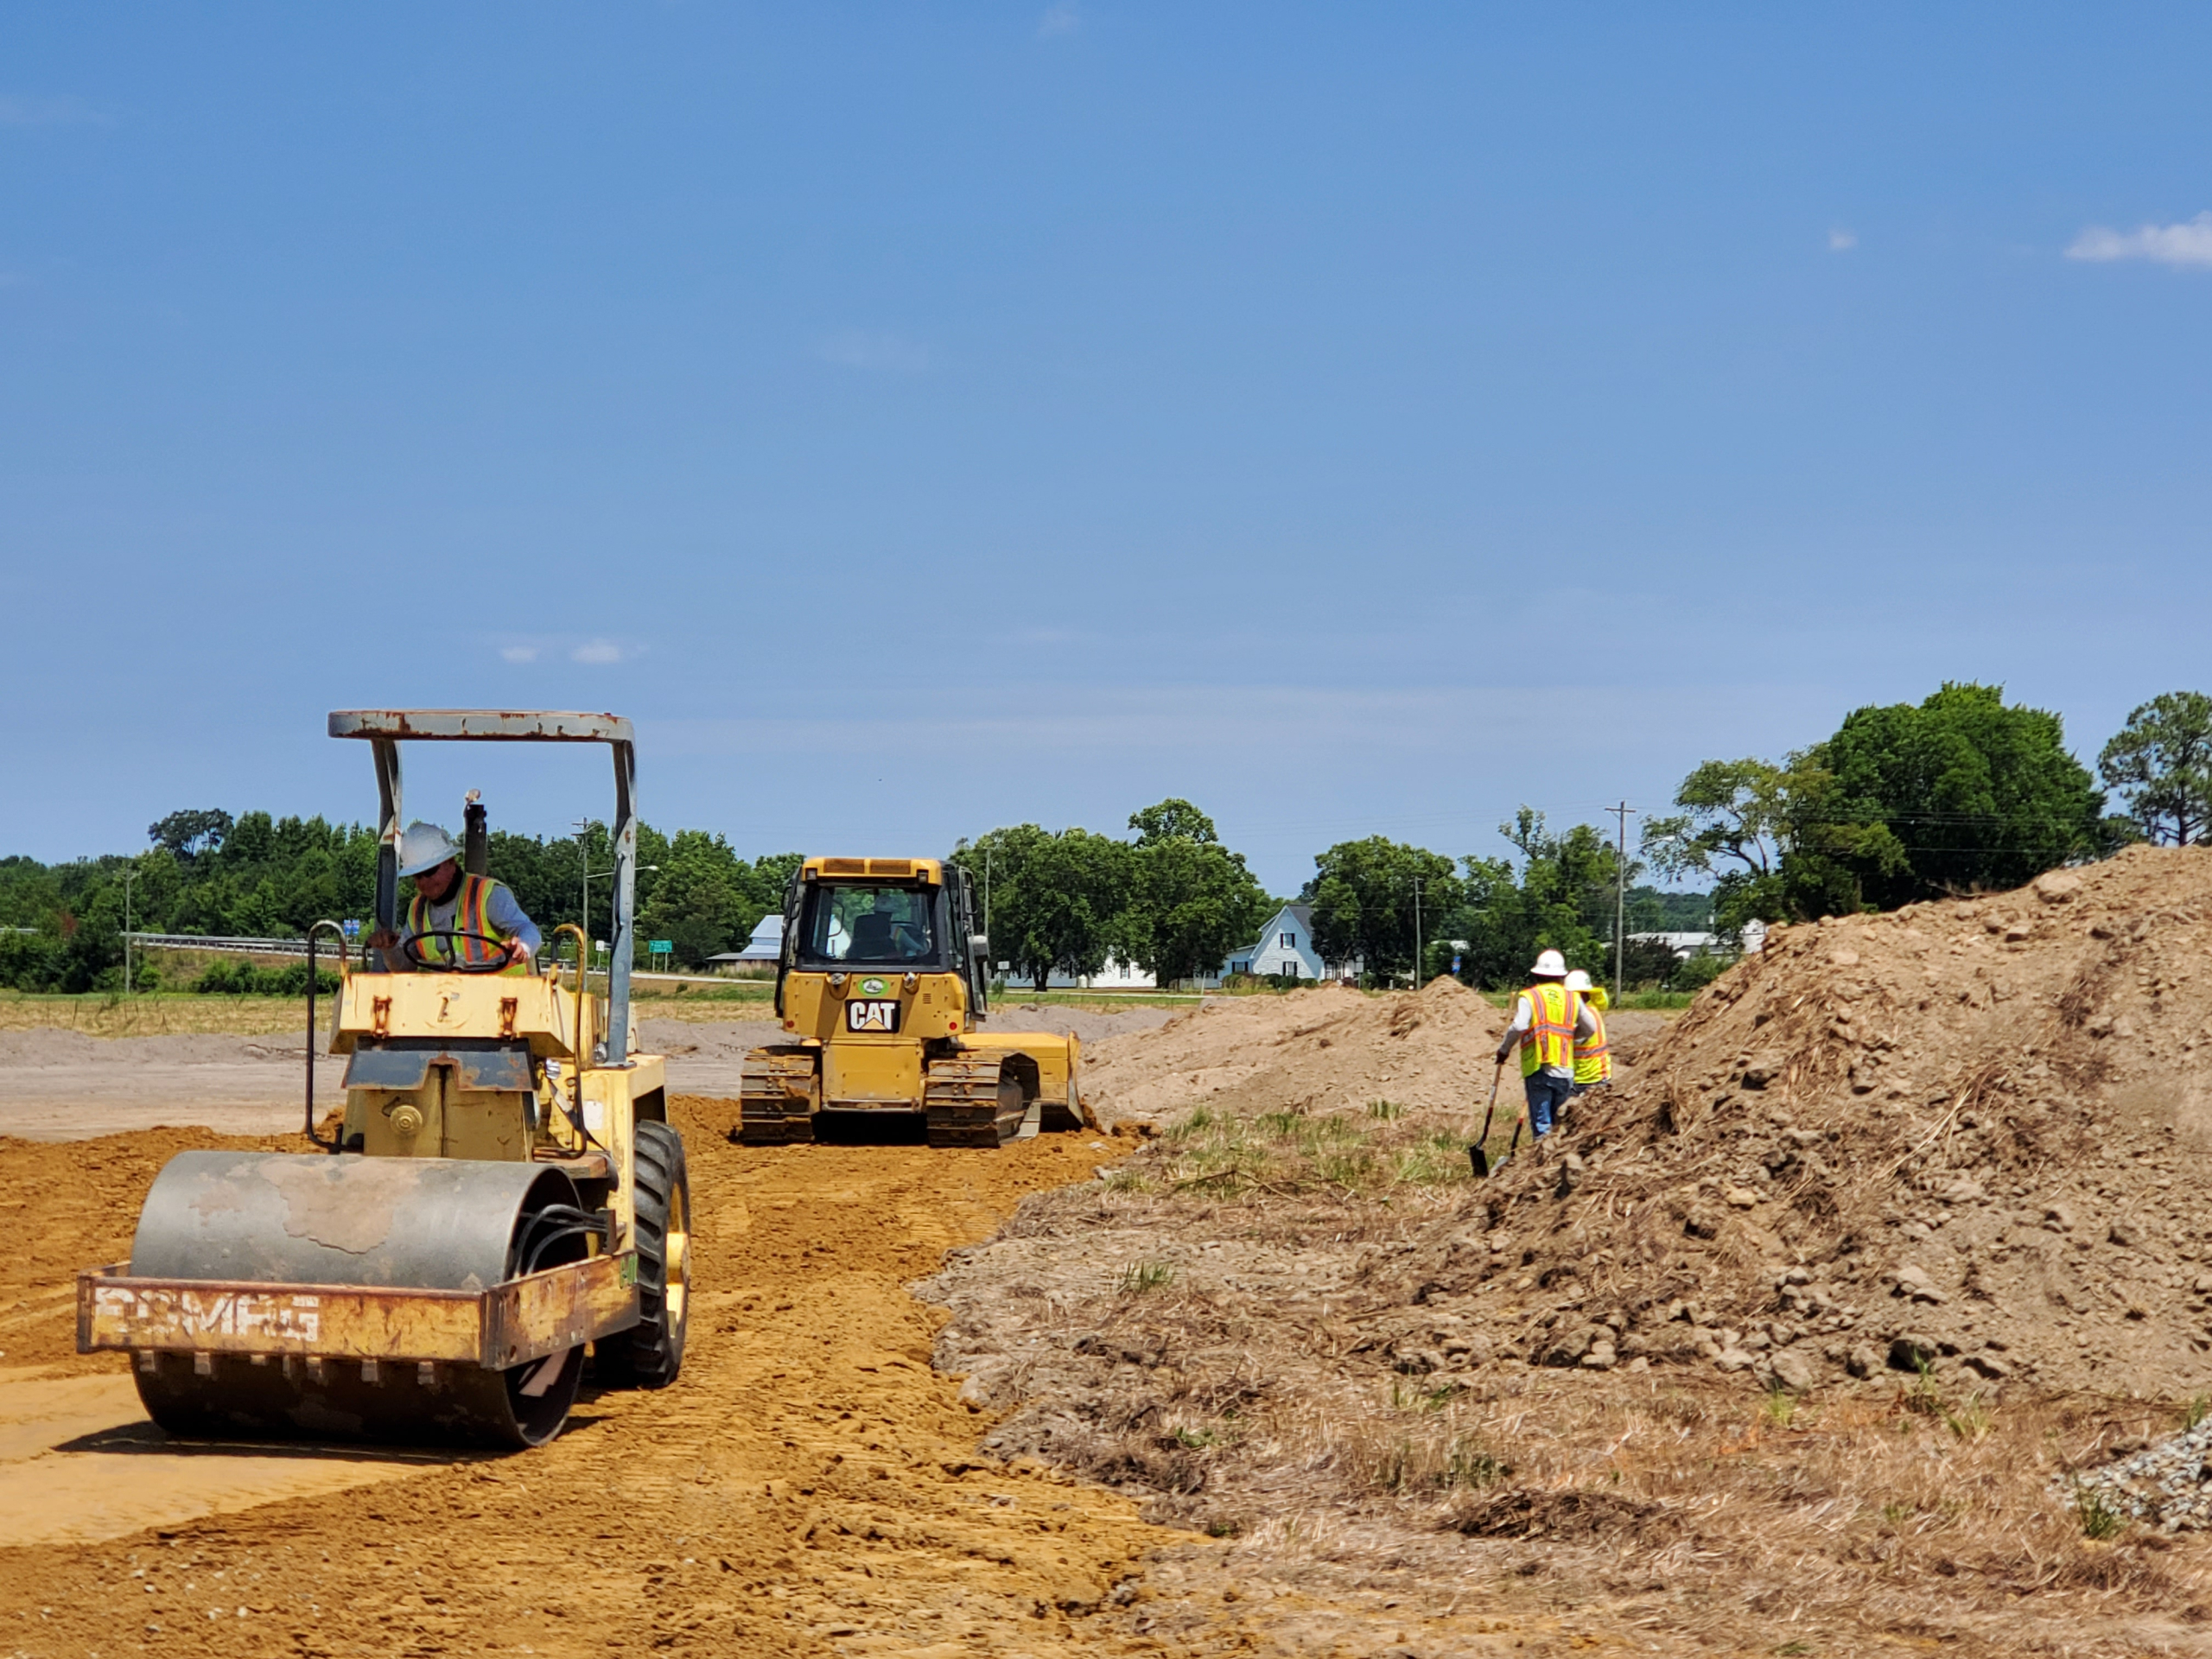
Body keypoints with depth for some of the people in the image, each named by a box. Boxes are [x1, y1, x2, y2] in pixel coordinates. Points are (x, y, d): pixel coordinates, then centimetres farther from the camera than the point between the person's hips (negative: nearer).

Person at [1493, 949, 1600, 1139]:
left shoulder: (1529, 997, -2)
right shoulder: (1573, 998, 11)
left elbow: (1518, 1027, -16)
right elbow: (1590, 1029, 15)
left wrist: (1504, 1049, -1)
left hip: (1538, 1068, -4)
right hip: (1565, 1071, 4)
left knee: (1541, 1123, -4)